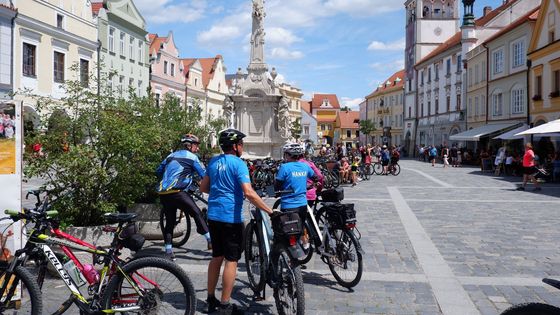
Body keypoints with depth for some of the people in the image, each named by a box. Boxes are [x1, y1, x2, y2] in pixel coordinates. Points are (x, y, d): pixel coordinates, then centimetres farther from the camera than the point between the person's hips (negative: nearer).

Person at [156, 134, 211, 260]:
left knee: (169, 221, 13)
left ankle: (168, 251, 11)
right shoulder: (192, 157, 3)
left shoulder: (171, 155, 22)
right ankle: (210, 240, -1)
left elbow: (158, 171, 30)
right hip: (176, 192, -7)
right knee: (197, 213, 0)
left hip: (163, 193, 7)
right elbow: (204, 174, 0)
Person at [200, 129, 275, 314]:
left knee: (217, 257, 17)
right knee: (231, 260, 1)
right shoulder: (238, 163, -13)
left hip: (213, 216, 7)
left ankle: (211, 299, 25)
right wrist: (270, 211, -21)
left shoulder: (213, 162, 10)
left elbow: (203, 187, 16)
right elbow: (249, 193, -23)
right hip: (231, 217, -7)